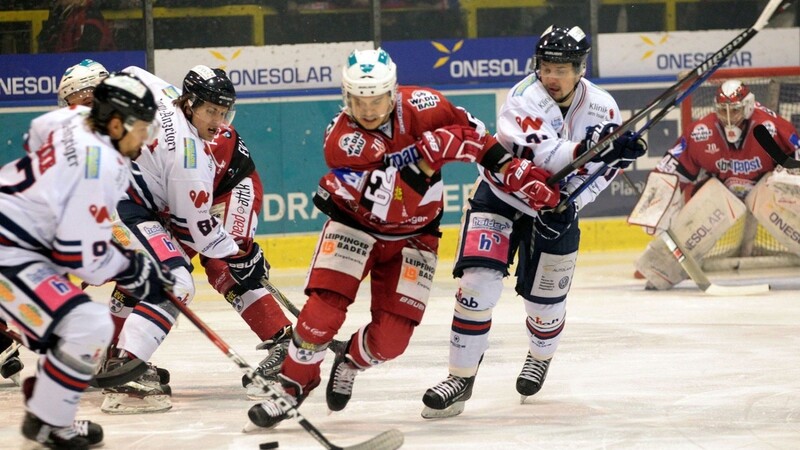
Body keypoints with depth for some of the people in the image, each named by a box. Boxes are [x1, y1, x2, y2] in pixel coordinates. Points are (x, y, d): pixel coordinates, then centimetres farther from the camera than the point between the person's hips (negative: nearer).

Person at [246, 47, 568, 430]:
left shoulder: (422, 106, -19)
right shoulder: (340, 138, -26)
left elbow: (473, 135, -4)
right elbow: (377, 198, -36)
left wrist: (520, 175, -9)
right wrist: (423, 158, -45)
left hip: (414, 235, 2)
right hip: (356, 226, -2)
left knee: (391, 337, -6)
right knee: (324, 308, -21)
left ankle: (350, 362, 27)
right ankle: (294, 384, 1)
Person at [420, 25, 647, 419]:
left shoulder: (602, 108, -11)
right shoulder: (524, 99, -25)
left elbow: (603, 169, -6)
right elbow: (537, 155, -39)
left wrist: (569, 203, -22)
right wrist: (584, 148, -53)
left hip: (555, 208, 3)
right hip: (502, 197, -3)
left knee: (545, 298, 11)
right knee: (479, 282, -18)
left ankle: (540, 356, 45)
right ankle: (461, 376, -9)